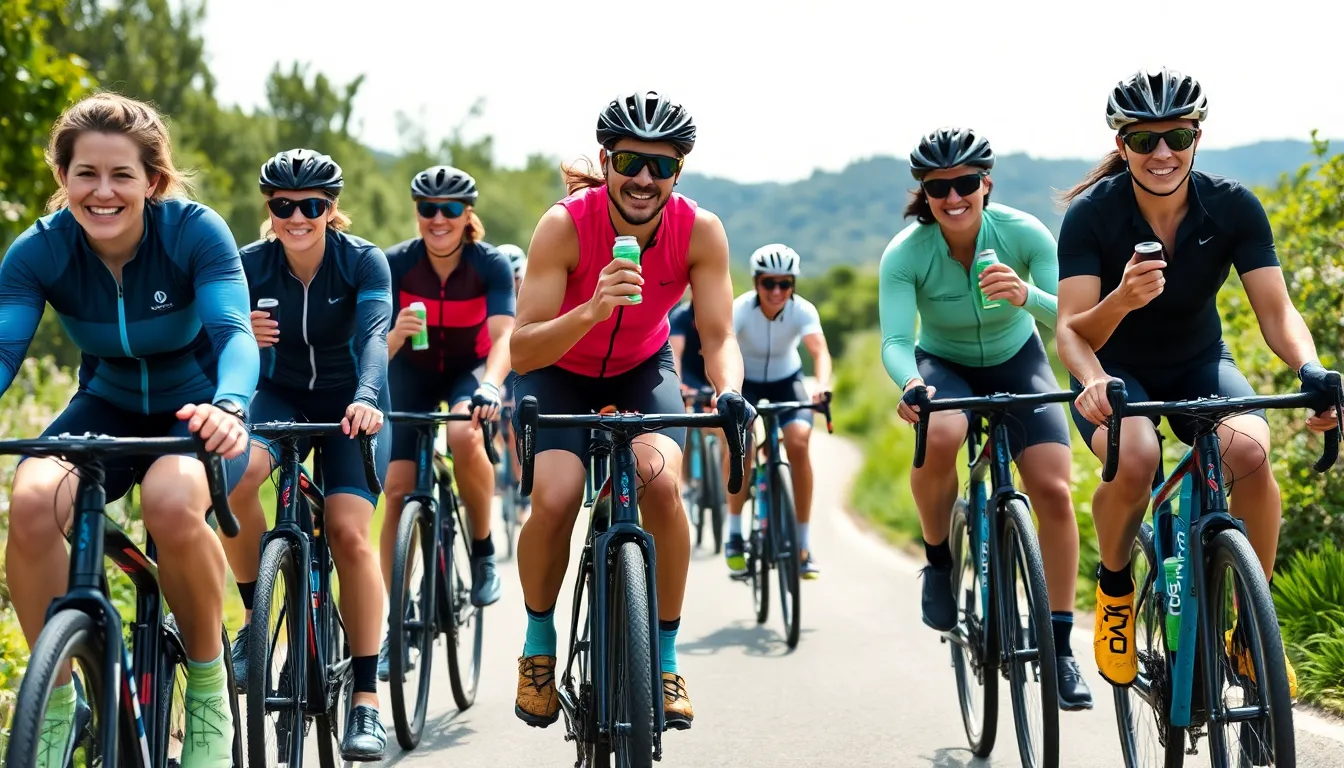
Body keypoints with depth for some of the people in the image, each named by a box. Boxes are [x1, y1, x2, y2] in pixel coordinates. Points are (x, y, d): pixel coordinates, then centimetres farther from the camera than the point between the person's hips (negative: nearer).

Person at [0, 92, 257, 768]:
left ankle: (208, 682, -12)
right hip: (107, 408, 3)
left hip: (196, 411, -2)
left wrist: (229, 407, -54)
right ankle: (57, 697, -13)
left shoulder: (194, 231, -21)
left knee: (172, 501, -38)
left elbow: (234, 332, -31)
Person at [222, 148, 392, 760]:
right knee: (235, 474, -32)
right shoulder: (251, 264, -12)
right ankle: (256, 618, -11)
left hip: (350, 404, -1)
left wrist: (366, 399, -51)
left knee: (349, 533, -18)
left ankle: (366, 699, -9)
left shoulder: (363, 261, -18)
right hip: (280, 394, 2)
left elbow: (375, 332, -32)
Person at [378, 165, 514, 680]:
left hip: (470, 370, -2)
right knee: (398, 491, -9)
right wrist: (397, 333, -47)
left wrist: (491, 386, -53)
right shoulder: (396, 263, -19)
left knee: (463, 434, -35)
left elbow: (504, 335, -34)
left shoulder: (491, 265, -22)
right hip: (413, 373, 2)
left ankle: (483, 550, -11)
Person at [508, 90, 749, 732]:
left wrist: (729, 391, -44)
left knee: (660, 482, -26)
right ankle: (539, 643, 4)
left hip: (642, 370, 2)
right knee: (554, 500, -25)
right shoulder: (565, 225, -30)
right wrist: (592, 310, -51)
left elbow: (718, 337, -21)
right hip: (558, 371, -1)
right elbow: (521, 352, -33)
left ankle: (665, 656, -8)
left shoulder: (699, 231, -23)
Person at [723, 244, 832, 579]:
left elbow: (819, 349, -39)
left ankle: (803, 544, -15)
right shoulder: (740, 309, -26)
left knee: (799, 440, -25)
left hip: (786, 380, 1)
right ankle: (734, 534, -10)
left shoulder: (803, 310, -23)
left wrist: (822, 385, -60)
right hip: (745, 381, -1)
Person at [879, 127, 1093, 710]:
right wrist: (911, 384, -53)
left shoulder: (1023, 233, -23)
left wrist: (1027, 296, -51)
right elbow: (894, 341, -31)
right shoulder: (905, 254, -24)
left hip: (1017, 363, 1)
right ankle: (938, 560, -9)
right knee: (939, 435, -37)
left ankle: (1060, 646, -4)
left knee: (1054, 492, -17)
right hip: (944, 366, -1)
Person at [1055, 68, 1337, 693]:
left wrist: (1310, 369, -39)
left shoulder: (1234, 207, -15)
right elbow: (1072, 331, -25)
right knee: (1134, 461, -36)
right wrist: (1122, 299, -47)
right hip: (1118, 372, -2)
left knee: (1250, 453, -31)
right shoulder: (1091, 214, -20)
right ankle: (1115, 586, -4)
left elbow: (1276, 311, -18)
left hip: (1200, 365, 2)